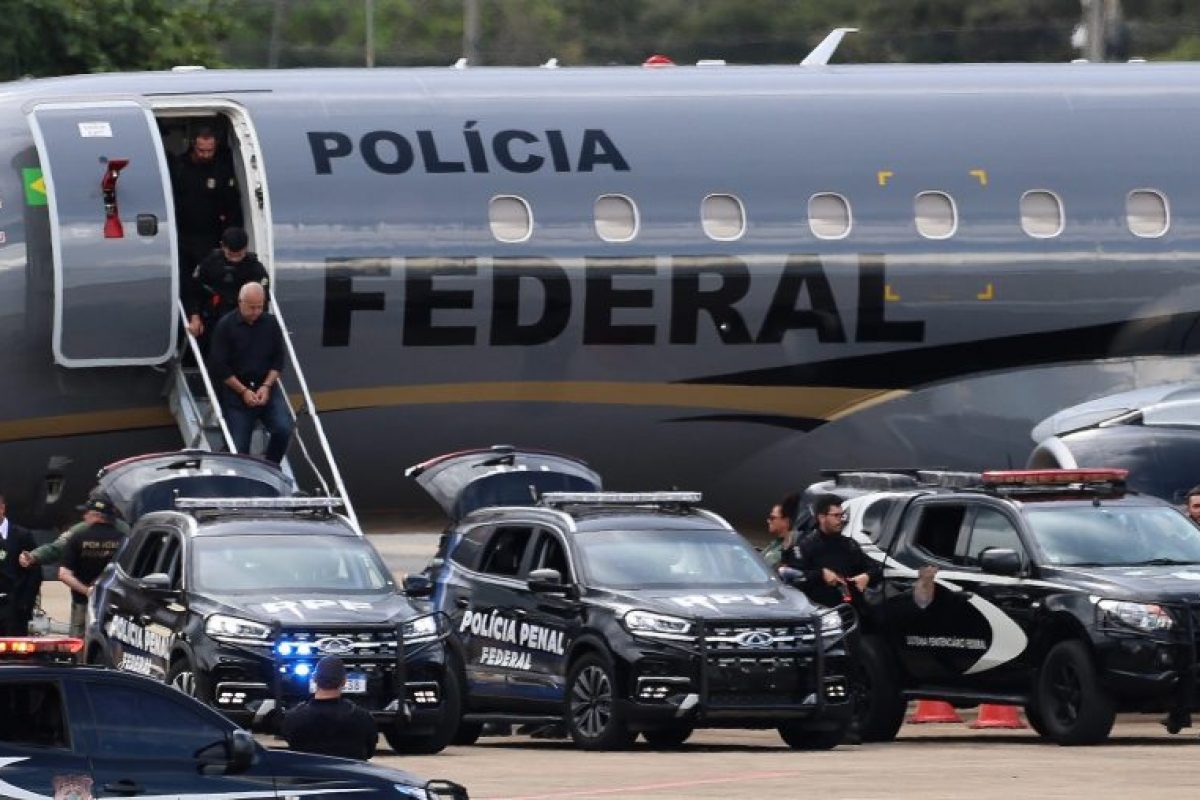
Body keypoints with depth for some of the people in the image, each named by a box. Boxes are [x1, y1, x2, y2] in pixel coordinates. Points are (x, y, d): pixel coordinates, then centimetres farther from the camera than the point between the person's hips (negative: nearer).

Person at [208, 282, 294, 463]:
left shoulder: (270, 324, 3)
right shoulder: (225, 326, -7)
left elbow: (278, 360, 7)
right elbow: (219, 367, -8)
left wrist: (266, 386, -9)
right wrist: (243, 391, -14)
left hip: (266, 386, 2)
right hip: (235, 390, -2)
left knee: (283, 429, -18)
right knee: (239, 446, -11)